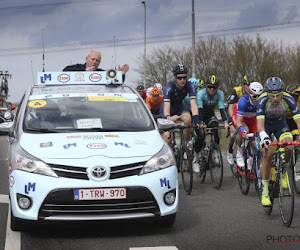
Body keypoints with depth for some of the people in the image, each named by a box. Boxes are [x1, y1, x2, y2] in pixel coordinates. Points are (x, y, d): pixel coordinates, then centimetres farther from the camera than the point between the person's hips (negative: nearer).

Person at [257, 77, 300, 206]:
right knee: (268, 154, -19)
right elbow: (260, 124, -42)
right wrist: (264, 138, -60)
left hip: (280, 125, 2)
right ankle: (265, 191, -8)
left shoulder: (288, 99, -29)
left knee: (289, 148, -25)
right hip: (266, 126, -2)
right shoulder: (262, 100, -34)